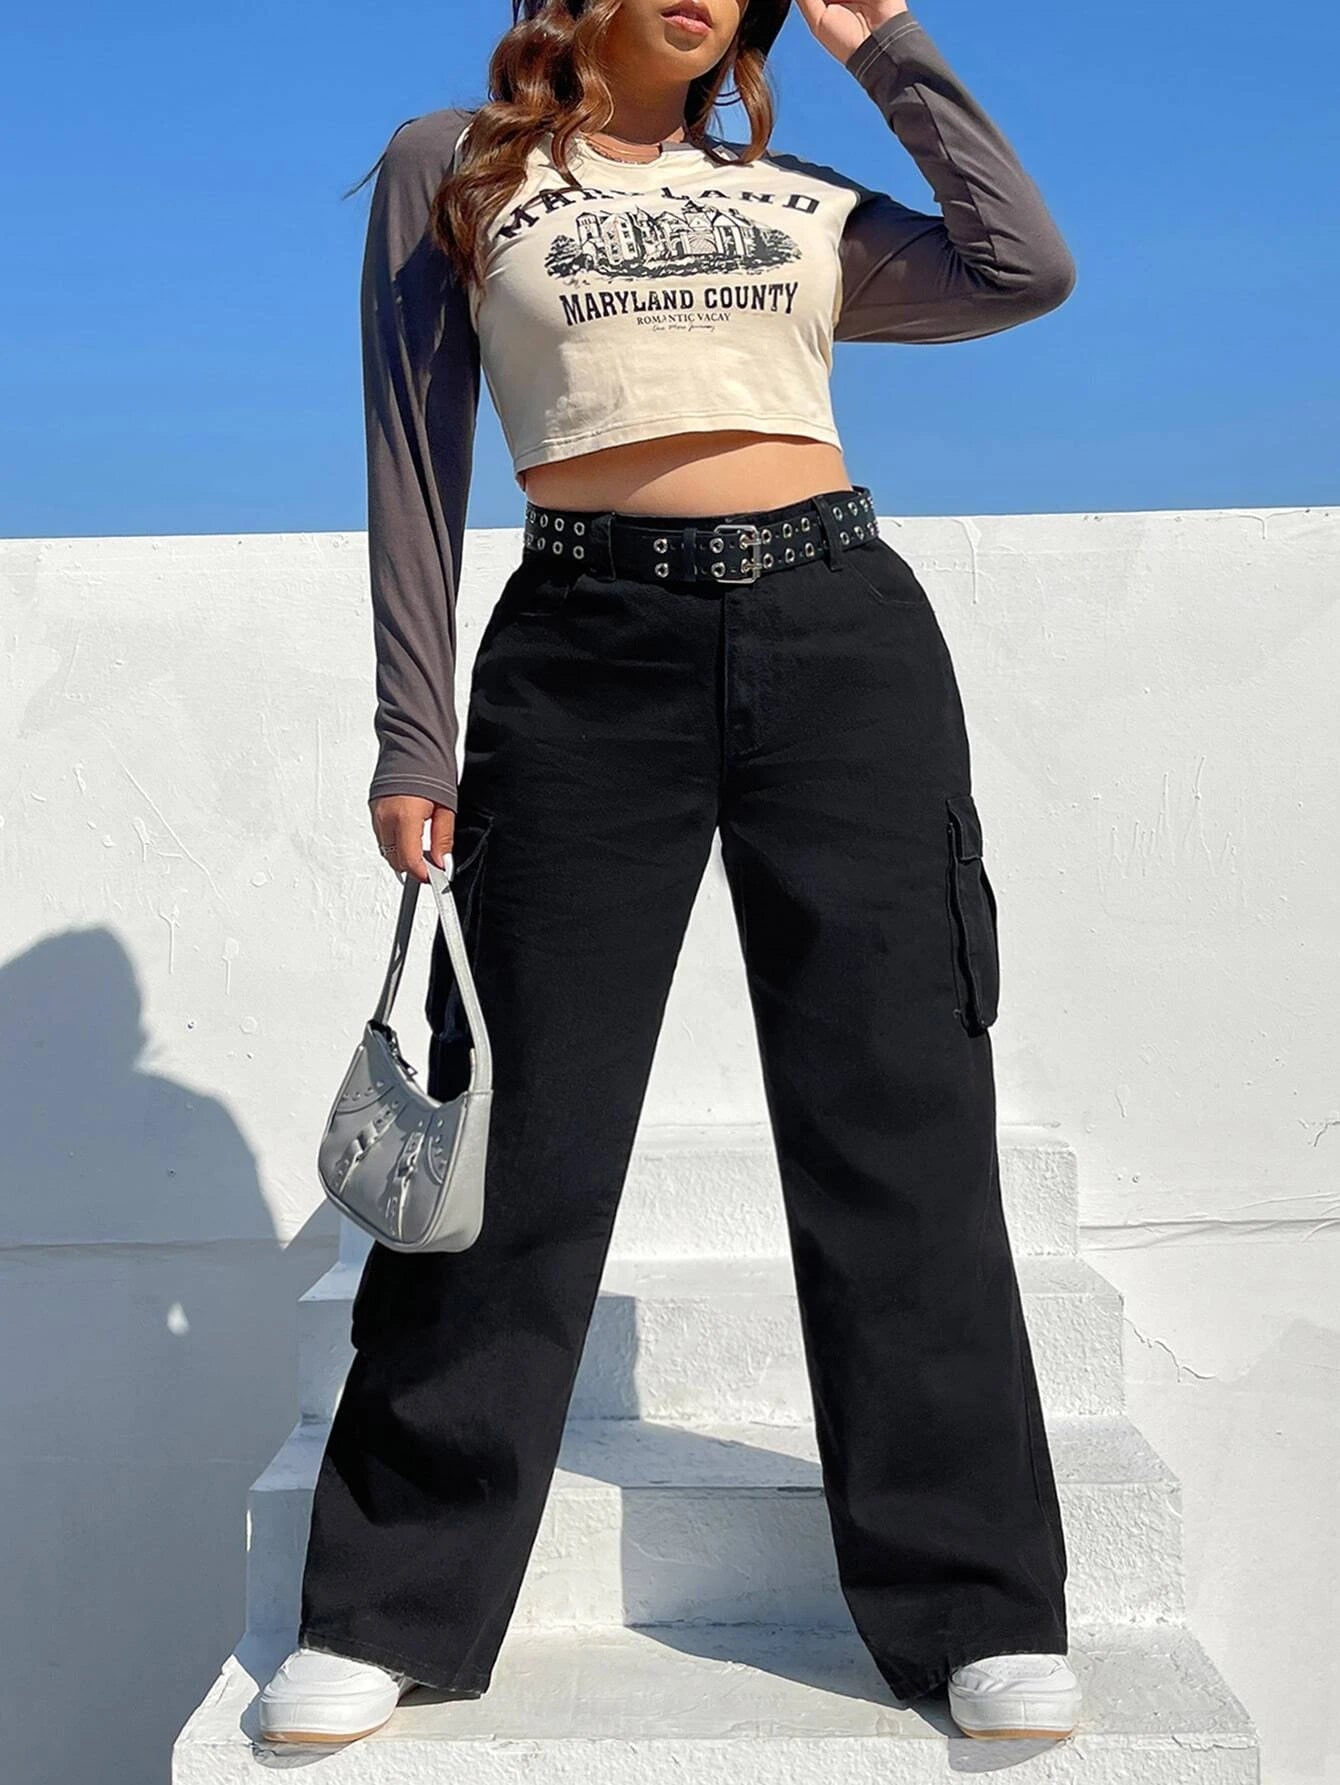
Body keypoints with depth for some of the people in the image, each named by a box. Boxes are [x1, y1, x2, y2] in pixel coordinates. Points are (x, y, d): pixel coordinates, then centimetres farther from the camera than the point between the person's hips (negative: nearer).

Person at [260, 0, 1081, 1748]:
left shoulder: (800, 200, 19)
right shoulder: (450, 171, 13)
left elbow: (1029, 268, 5)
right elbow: (417, 466, 7)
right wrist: (414, 737, -1)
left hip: (843, 635, 2)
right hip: (587, 655, -2)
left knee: (897, 1125, 0)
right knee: (524, 1133, -1)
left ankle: (976, 1606, 11)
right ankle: (389, 1611, 14)